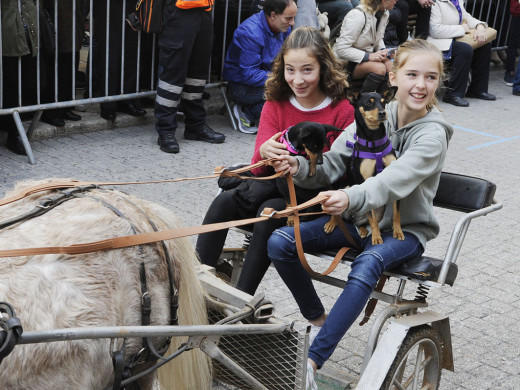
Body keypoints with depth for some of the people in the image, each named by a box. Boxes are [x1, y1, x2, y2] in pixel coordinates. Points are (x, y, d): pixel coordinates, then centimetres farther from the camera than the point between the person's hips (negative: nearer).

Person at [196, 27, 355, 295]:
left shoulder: (342, 111, -5)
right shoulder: (275, 105, 5)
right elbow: (259, 167, -2)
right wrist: (264, 152, -28)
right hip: (274, 184, 4)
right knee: (223, 202, -23)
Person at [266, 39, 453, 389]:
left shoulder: (433, 134, -15)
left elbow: (395, 181, -33)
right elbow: (330, 165, -6)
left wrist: (351, 198, -51)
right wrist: (299, 167, -28)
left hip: (405, 230, -5)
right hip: (359, 217, 5)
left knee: (367, 265, -38)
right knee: (280, 241, -12)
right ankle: (318, 319, 9)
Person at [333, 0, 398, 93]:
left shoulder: (384, 13, -1)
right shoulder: (358, 15, -26)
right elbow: (341, 49, -26)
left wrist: (382, 51, -7)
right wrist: (368, 56, -31)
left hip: (366, 56, 8)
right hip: (347, 61, -8)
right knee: (379, 68, -30)